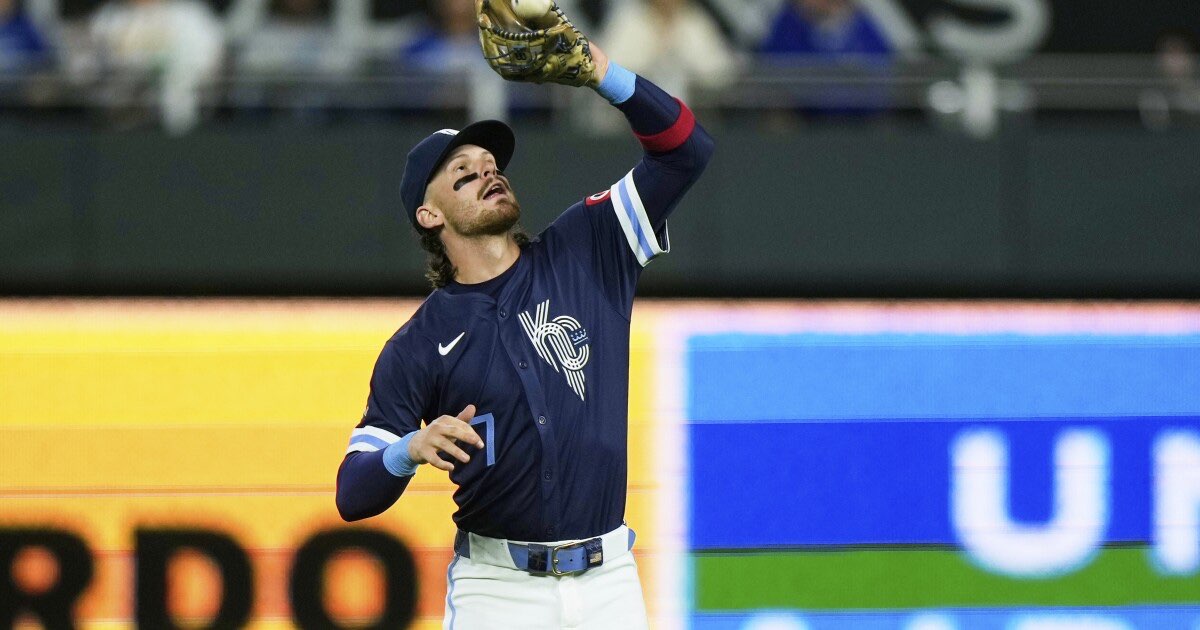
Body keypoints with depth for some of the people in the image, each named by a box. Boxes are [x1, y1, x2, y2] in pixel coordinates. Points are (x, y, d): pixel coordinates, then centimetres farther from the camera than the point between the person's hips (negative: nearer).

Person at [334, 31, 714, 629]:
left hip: (607, 581, 2)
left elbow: (685, 149, 2)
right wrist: (409, 451, -23)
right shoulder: (417, 345, 2)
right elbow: (353, 496, -1)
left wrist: (604, 75, -13)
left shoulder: (583, 254, 8)